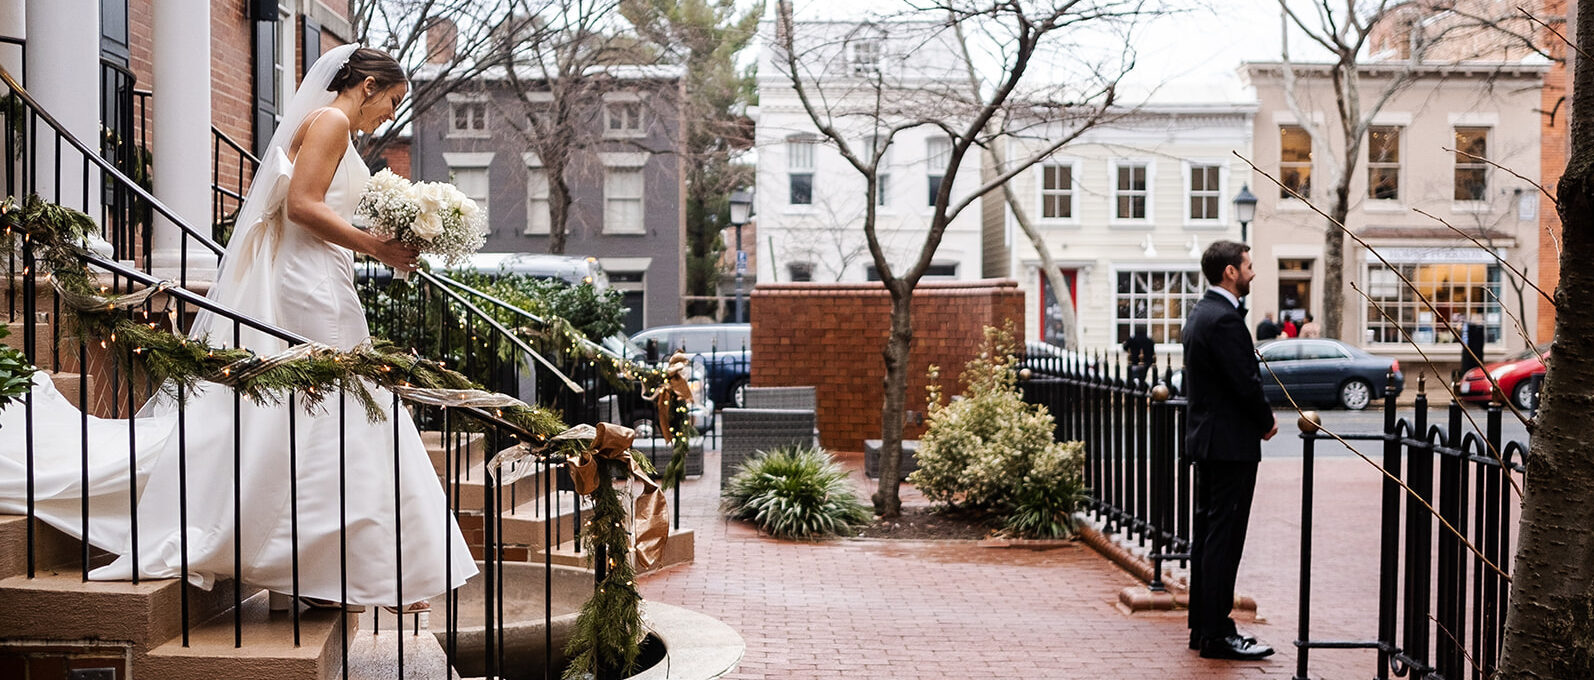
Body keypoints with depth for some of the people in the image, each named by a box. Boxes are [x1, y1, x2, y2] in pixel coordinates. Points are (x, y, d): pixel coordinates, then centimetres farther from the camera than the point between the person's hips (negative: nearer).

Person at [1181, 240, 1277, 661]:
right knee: (1224, 538, -5)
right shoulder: (1224, 319, -18)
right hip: (1231, 443, -10)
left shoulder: (1200, 313, 13)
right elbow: (1246, 382, -20)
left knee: (1207, 535, 14)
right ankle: (1217, 635, 1)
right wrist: (1267, 422, -2)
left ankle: (1203, 626, 21)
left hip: (1205, 437, 10)